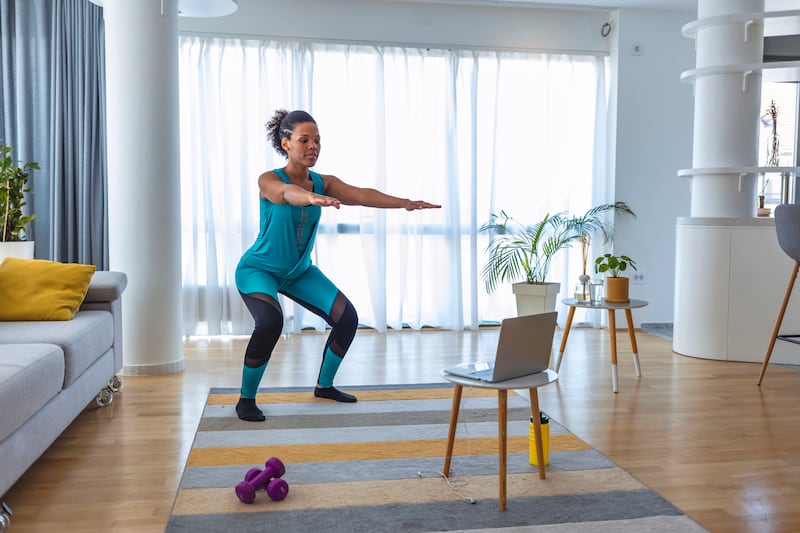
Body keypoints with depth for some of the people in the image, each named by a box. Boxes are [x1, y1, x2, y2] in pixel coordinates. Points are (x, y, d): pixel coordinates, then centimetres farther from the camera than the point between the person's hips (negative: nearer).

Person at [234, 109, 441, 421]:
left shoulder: (324, 183, -10)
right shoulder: (268, 181, -23)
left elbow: (361, 195, -27)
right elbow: (288, 192, -47)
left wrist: (405, 203, -44)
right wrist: (313, 198, -71)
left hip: (299, 270, 6)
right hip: (258, 269, -6)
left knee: (347, 317, -4)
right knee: (270, 321, -32)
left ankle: (324, 385, 20)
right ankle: (246, 399, -11)